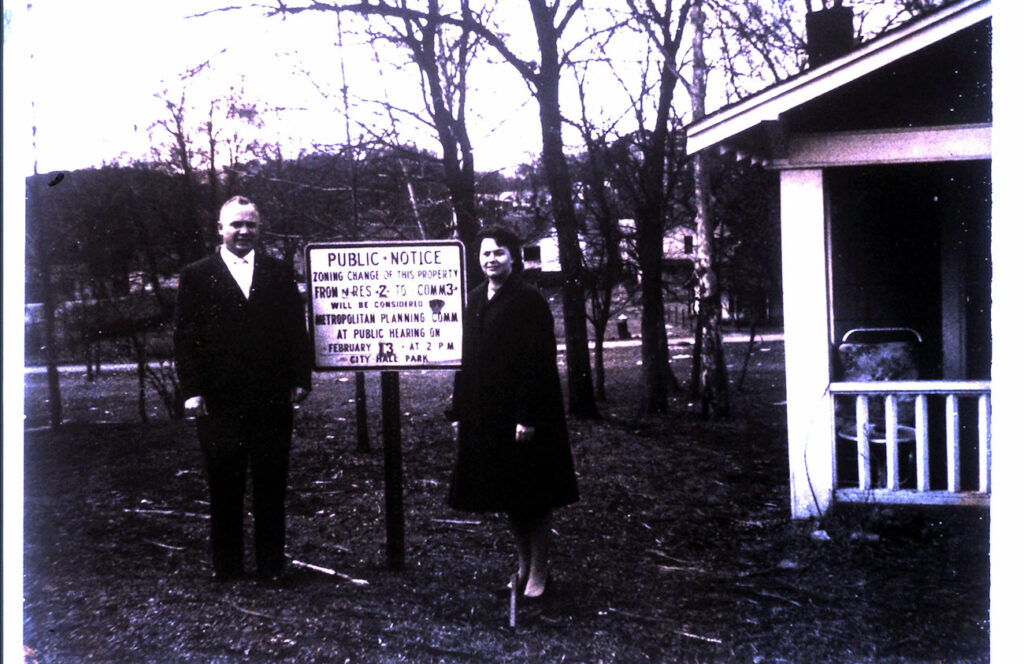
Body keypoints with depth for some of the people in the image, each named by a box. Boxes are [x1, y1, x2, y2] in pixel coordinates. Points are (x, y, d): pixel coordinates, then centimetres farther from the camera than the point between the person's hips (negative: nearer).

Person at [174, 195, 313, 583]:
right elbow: (184, 337, 2)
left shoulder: (280, 274, 11)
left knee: (271, 485, 6)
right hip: (219, 401, -1)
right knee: (224, 487, 7)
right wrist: (192, 390, -6)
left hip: (273, 398, 1)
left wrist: (301, 380, 1)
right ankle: (226, 565, 17)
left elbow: (297, 330, 10)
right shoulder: (197, 277, 6)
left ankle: (272, 564, 16)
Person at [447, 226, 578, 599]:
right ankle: (524, 565, 26)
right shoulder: (475, 301, 9)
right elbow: (466, 359, 13)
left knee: (532, 497, 2)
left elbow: (539, 363, -15)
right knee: (508, 497, 14)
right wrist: (459, 411, 9)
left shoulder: (529, 301, -11)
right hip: (485, 414, 7)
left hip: (521, 413, -6)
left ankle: (539, 572, 12)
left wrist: (528, 417, -21)